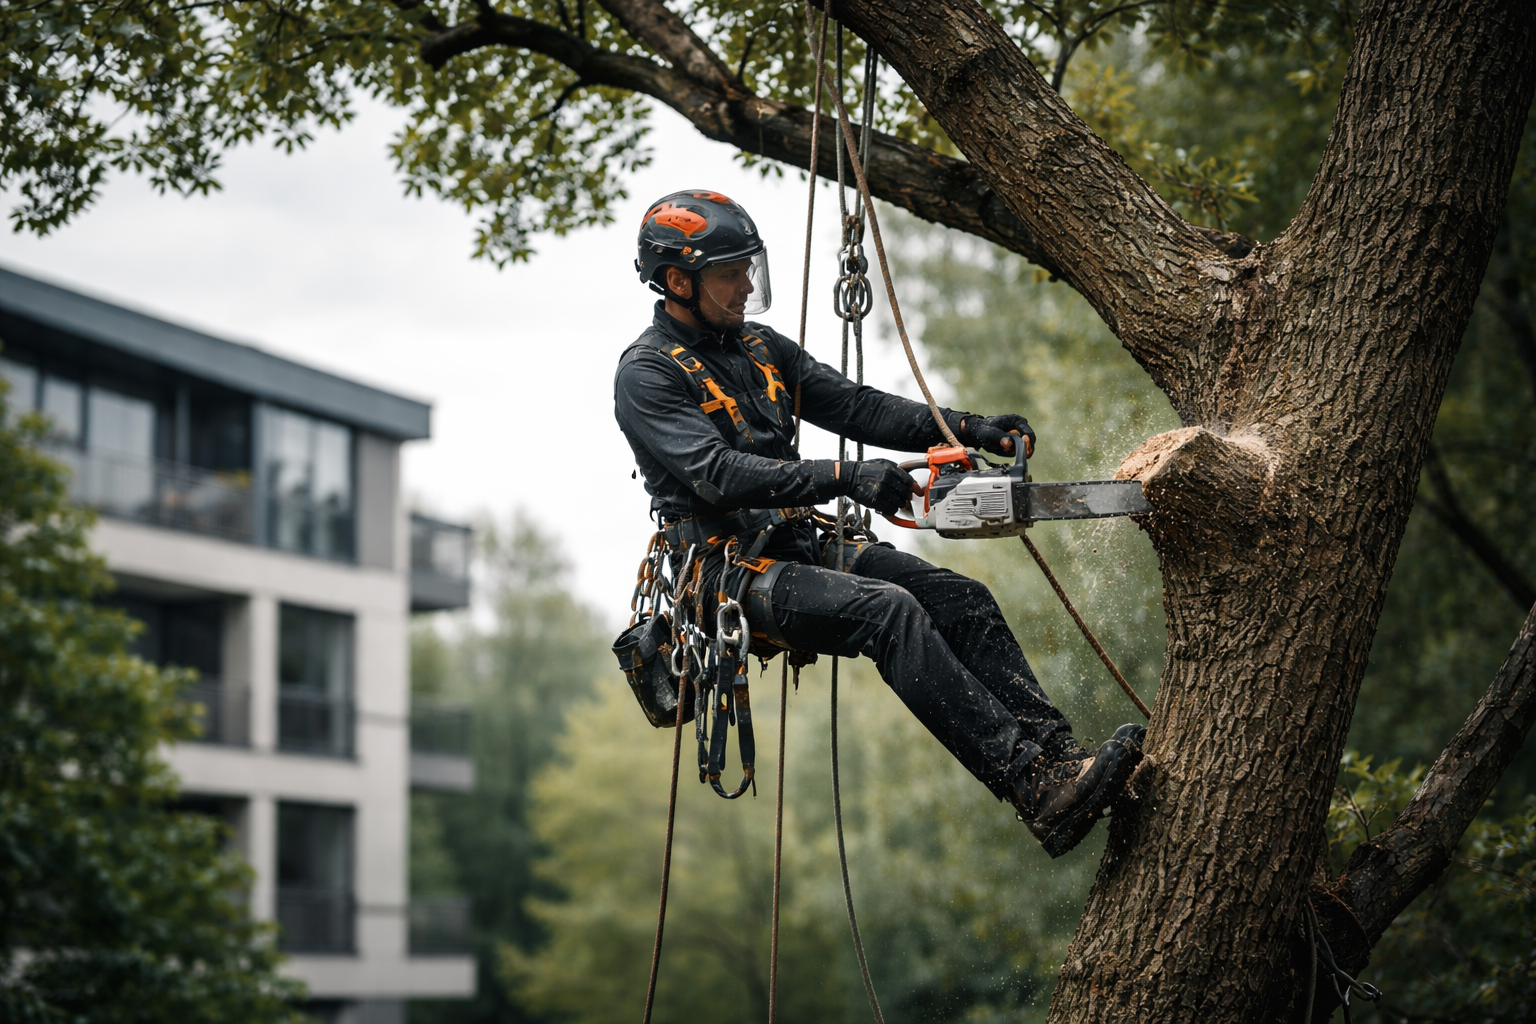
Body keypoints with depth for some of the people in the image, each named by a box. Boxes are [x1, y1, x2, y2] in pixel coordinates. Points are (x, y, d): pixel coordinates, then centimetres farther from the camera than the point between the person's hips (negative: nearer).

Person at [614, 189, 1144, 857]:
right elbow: (718, 473, -24)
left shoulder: (759, 348, 16)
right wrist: (845, 479, -33)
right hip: (727, 571, -8)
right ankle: (1038, 793, -36)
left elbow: (855, 407, 11)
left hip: (798, 548, 8)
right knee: (890, 611, -29)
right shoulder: (647, 375, -10)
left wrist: (970, 429, -2)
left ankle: (1056, 758, -21)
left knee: (960, 600, -11)